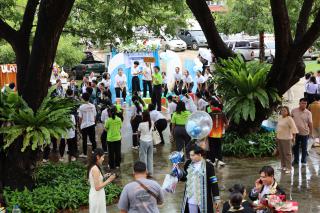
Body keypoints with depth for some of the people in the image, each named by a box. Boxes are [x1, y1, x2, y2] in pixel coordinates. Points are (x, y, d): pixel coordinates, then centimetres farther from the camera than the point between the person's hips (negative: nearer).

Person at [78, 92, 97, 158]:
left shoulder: (81, 107, -13)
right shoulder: (93, 106, -3)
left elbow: (80, 117, -9)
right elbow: (95, 116, 4)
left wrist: (80, 124, 5)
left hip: (84, 125, -3)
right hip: (92, 124, 3)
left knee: (84, 140, 7)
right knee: (93, 139, 12)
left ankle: (84, 153, 14)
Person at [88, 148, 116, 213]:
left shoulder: (92, 167, 5)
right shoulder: (95, 169, -23)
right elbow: (97, 187, -24)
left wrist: (104, 176, 10)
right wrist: (109, 180, -18)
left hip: (94, 195, 9)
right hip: (97, 196, -9)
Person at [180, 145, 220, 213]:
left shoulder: (208, 166, -13)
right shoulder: (188, 163, 1)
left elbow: (214, 183, -8)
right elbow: (184, 177, 13)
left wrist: (216, 198, -7)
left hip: (203, 201, -4)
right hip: (190, 200, 4)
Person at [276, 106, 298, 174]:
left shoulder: (289, 119, -12)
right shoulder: (279, 119, 11)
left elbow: (293, 129, -15)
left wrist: (293, 138, -18)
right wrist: (277, 137, 18)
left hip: (286, 139, -8)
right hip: (279, 138, 8)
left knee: (287, 153, -5)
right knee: (281, 153, 14)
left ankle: (288, 168, -1)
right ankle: (283, 166, 26)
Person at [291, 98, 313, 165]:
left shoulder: (308, 113, -9)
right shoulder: (293, 111, -4)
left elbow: (310, 123, -7)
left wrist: (311, 133, -8)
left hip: (304, 133, -2)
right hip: (295, 132, 2)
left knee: (304, 148, 9)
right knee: (295, 147, 14)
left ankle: (303, 161, 21)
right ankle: (296, 160, 28)